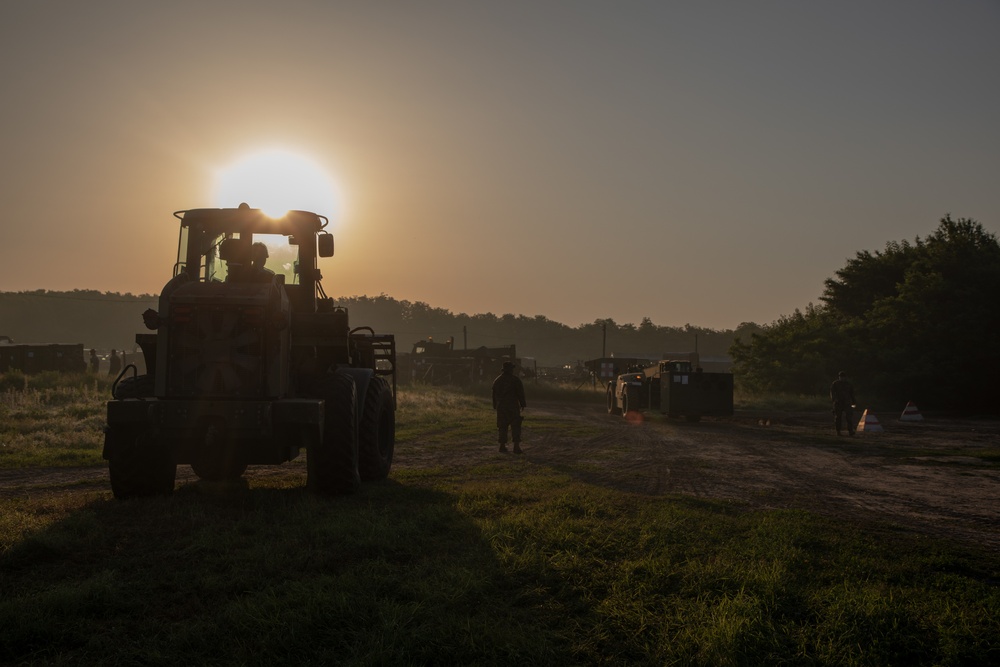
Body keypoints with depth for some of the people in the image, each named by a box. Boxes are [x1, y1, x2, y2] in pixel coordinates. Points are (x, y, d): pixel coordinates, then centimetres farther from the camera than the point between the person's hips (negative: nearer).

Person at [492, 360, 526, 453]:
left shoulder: (497, 380, 10)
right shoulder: (515, 380, -6)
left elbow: (494, 394, 14)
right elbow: (520, 393, -6)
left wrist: (495, 406, 20)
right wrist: (523, 404, 3)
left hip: (501, 407, 4)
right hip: (513, 406, -4)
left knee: (502, 426, 10)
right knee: (515, 426, -3)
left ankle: (502, 445, 9)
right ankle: (516, 446, -10)